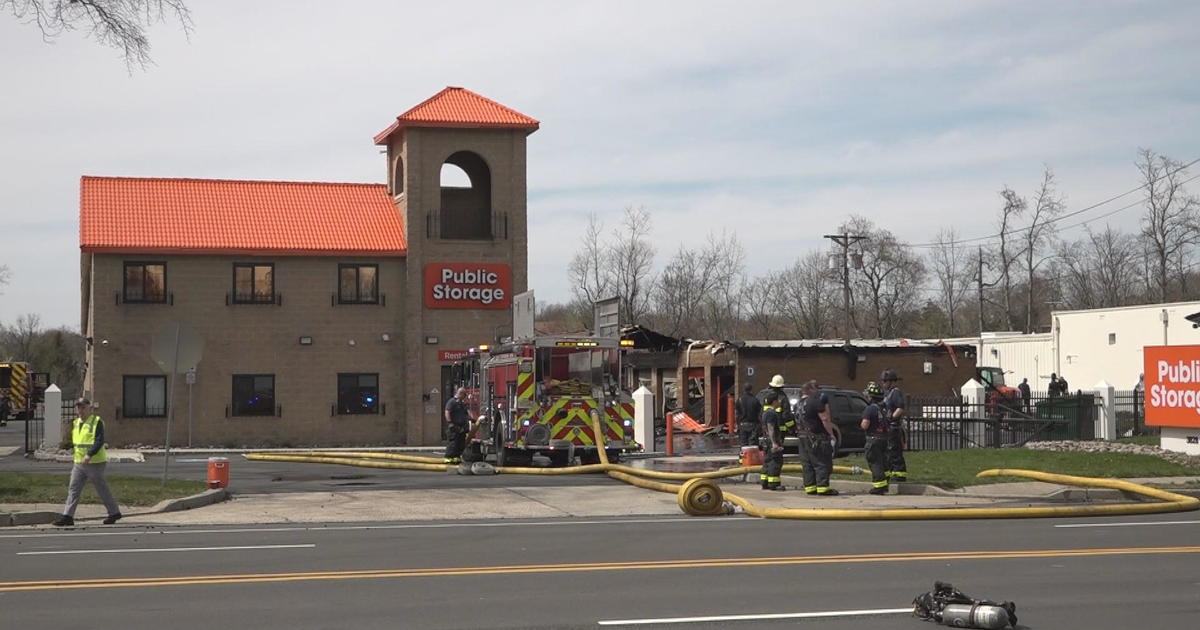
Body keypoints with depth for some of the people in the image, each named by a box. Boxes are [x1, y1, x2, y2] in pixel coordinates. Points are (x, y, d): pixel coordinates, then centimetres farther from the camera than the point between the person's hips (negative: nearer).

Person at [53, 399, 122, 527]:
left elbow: (100, 441, -22)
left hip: (95, 463, -7)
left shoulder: (97, 422, -12)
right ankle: (67, 516, 0)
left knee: (102, 489, 2)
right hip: (79, 463, 7)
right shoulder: (76, 423, 12)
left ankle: (114, 512, 15)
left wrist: (89, 455, -32)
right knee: (73, 489, 1)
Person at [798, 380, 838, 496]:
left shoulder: (804, 402, 14)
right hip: (816, 437, -9)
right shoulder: (817, 401, -15)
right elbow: (825, 419, -15)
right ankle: (823, 487, -8)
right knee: (822, 463, -5)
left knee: (808, 464, 10)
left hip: (804, 436, 9)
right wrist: (831, 434, -9)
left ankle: (810, 486, 13)